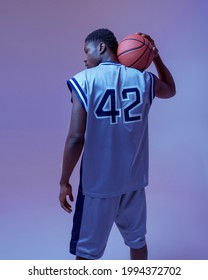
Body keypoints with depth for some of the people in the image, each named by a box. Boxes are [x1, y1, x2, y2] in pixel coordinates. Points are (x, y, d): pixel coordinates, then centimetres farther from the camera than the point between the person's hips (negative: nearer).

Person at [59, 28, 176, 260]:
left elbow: (76, 138, -15)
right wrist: (156, 58, 17)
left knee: (86, 250, 12)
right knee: (137, 239, 23)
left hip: (98, 182, -4)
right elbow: (171, 90, 23)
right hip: (133, 179, 4)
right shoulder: (143, 79, 1)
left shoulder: (84, 80, -11)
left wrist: (64, 182, -5)